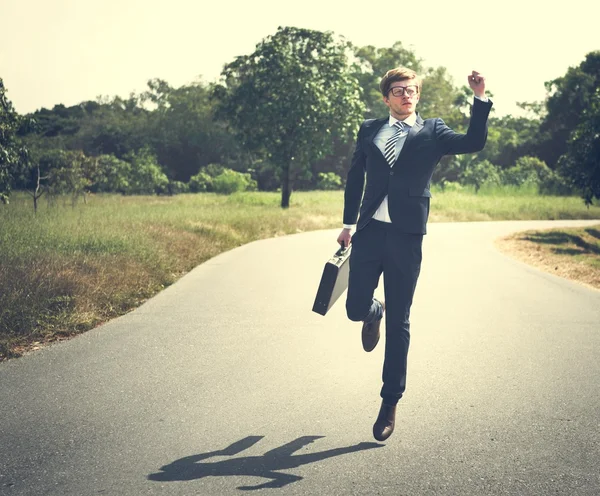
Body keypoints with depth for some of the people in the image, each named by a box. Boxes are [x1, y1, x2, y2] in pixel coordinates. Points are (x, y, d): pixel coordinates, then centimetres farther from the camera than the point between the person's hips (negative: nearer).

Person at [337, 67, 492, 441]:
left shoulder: (433, 132, 5)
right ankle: (374, 313, 39)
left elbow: (474, 143, -10)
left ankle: (391, 403, 12)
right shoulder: (370, 130, 11)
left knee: (399, 324, 2)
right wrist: (348, 224, 13)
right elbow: (355, 177, 16)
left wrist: (481, 99, -18)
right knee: (356, 308, -1)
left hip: (406, 235, -2)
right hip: (369, 231, 2)